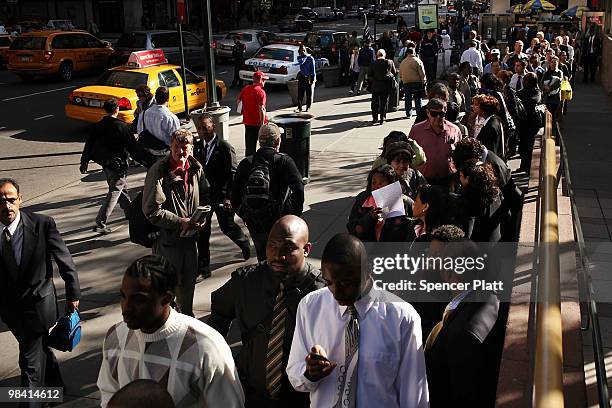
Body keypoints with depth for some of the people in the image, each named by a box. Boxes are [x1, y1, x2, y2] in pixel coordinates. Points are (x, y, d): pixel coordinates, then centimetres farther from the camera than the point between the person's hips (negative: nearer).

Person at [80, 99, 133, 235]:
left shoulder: (97, 126, 2)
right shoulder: (122, 127, -14)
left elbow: (89, 145, 6)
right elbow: (132, 146, -9)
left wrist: (84, 162, 16)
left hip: (104, 163, 7)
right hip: (118, 165, -7)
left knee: (122, 187, 25)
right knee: (114, 192, -5)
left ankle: (129, 212, 41)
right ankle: (100, 223, -13)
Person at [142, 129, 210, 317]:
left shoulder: (196, 169, -2)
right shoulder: (158, 171, -19)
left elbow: (205, 195, 14)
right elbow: (151, 211, -21)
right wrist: (180, 222, -21)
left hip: (190, 236, 6)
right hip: (167, 238, -6)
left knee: (189, 279, 22)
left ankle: (187, 314, 43)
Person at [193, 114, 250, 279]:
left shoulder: (225, 147, -11)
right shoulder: (197, 146, 4)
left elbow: (232, 174, -11)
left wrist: (228, 196, -17)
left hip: (221, 196, -4)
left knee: (227, 226, 9)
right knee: (202, 230, 5)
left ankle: (245, 244, 42)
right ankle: (203, 268, 15)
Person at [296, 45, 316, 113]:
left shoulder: (310, 58, -6)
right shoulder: (299, 57, 5)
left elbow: (313, 69, -7)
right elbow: (300, 62, -20)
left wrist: (313, 79, -12)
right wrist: (305, 56, -13)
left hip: (309, 77, -2)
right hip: (302, 77, 2)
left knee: (309, 94, 3)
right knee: (300, 93, -4)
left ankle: (308, 107, 16)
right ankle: (299, 107, -1)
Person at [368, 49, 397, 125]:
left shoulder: (372, 64, -7)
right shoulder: (390, 62, -7)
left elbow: (369, 76, -3)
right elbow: (394, 72, 5)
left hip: (375, 86, 0)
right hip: (386, 86, 0)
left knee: (375, 103, 11)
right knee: (384, 102, 10)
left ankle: (374, 118, 11)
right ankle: (382, 119, 11)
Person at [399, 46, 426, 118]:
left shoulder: (403, 62, 6)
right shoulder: (417, 61, -6)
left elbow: (400, 75, 13)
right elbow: (422, 73, -8)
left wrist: (402, 81, 24)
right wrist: (424, 81, -1)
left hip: (406, 83, 2)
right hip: (417, 82, -2)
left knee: (408, 99, 8)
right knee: (418, 98, 9)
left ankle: (408, 113, 8)